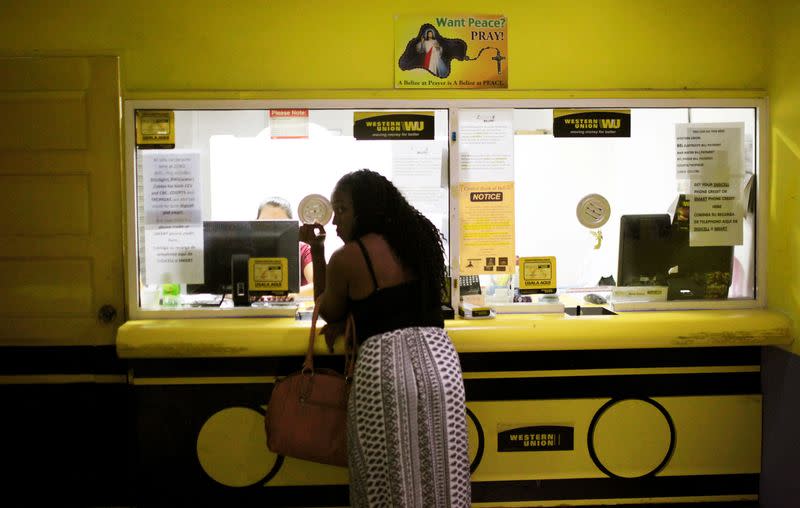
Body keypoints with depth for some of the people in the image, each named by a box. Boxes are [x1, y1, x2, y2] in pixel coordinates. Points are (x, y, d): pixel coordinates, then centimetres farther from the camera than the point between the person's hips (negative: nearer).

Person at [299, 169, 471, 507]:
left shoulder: (347, 257, -3)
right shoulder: (419, 240, 14)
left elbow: (327, 312, 13)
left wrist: (316, 251, 14)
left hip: (384, 366, -5)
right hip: (438, 359, 6)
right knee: (441, 474, 14)